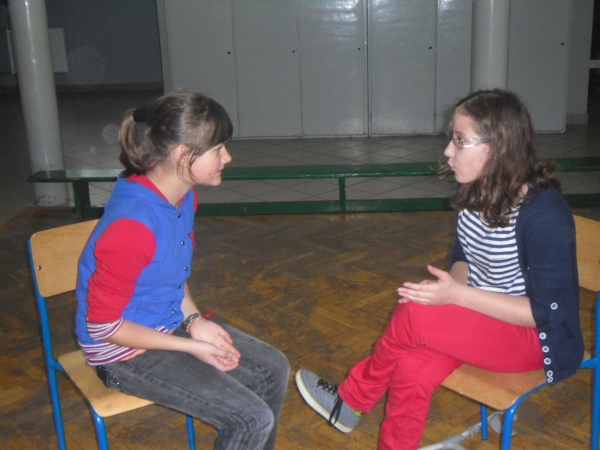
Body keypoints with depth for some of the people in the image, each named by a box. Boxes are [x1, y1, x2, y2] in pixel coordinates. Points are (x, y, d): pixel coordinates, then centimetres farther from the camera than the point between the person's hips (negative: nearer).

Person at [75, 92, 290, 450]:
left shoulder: (183, 195, -4)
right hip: (124, 350, -9)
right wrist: (192, 347, -18)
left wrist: (195, 320, -5)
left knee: (273, 369, 7)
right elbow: (103, 326, -23)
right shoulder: (131, 226, -32)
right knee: (253, 421, -14)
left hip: (171, 324, 9)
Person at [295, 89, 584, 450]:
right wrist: (449, 287, -12)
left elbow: (545, 312, -22)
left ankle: (351, 400, 1)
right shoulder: (475, 194, -1)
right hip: (480, 317, 6)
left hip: (534, 337, -6)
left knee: (413, 315, -25)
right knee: (412, 370, -22)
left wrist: (456, 294, -28)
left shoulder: (544, 214, -24)